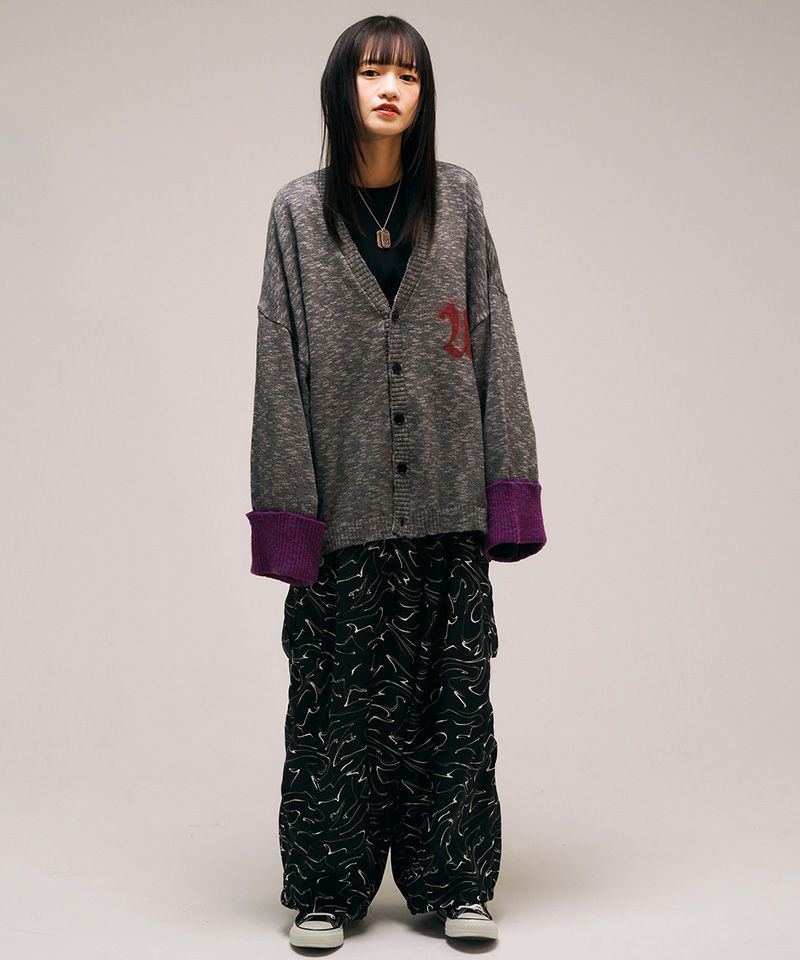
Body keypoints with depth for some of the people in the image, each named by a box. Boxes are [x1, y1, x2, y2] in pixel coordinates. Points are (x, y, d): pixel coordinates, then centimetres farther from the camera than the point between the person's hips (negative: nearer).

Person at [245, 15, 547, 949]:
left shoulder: (458, 198, 6)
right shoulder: (299, 211, 2)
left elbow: (492, 339, 5)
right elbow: (280, 362, 0)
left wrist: (507, 480, -1)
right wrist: (287, 503, -6)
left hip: (445, 498, 1)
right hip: (345, 502, -1)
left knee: (452, 689, 7)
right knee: (339, 694, 5)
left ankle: (452, 881, 20)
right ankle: (325, 888, 19)